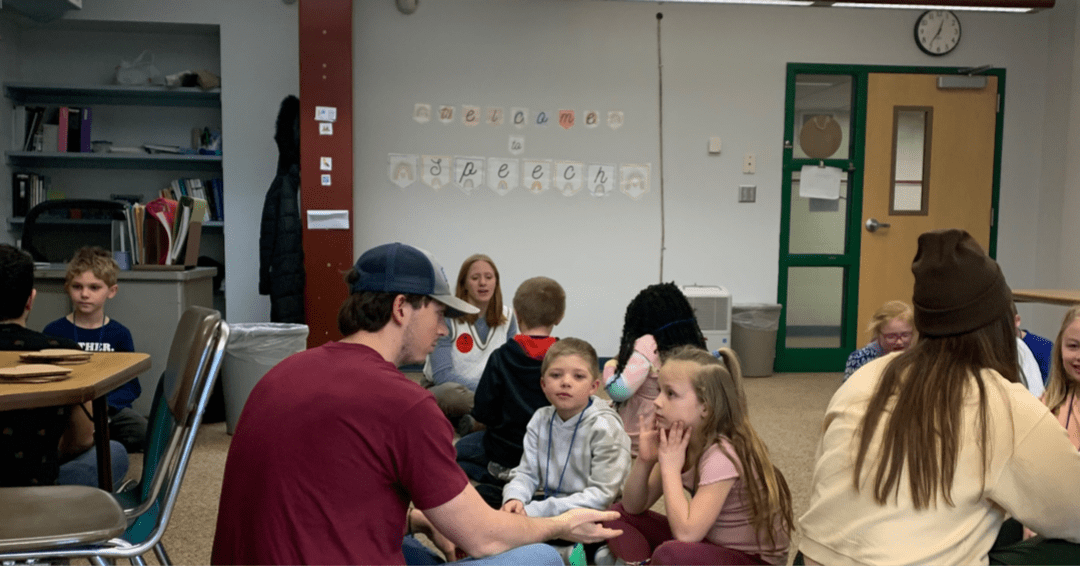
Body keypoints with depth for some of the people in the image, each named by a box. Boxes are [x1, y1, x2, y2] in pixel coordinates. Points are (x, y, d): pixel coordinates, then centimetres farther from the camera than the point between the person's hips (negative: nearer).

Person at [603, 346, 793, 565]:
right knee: (619, 516, -2)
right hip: (711, 544, 8)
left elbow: (686, 533, -33)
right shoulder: (678, 439, -2)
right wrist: (644, 460, -15)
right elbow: (633, 507, 2)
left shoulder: (722, 455, -25)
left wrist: (670, 467, -25)